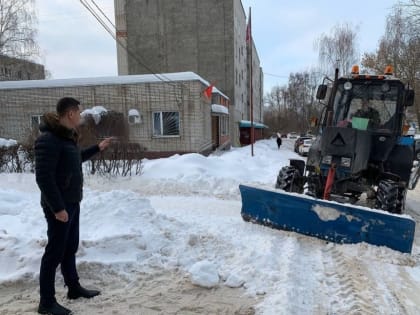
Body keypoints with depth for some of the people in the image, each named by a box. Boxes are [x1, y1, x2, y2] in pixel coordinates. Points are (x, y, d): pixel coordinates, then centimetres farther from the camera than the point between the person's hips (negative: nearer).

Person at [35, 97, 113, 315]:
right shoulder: (48, 140, -21)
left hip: (72, 203, 9)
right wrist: (57, 207, -23)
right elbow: (43, 177, -24)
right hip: (59, 206, -9)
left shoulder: (67, 137, 10)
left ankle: (74, 288, 32)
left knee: (70, 248, 18)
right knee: (55, 252, 1)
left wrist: (97, 148, 25)